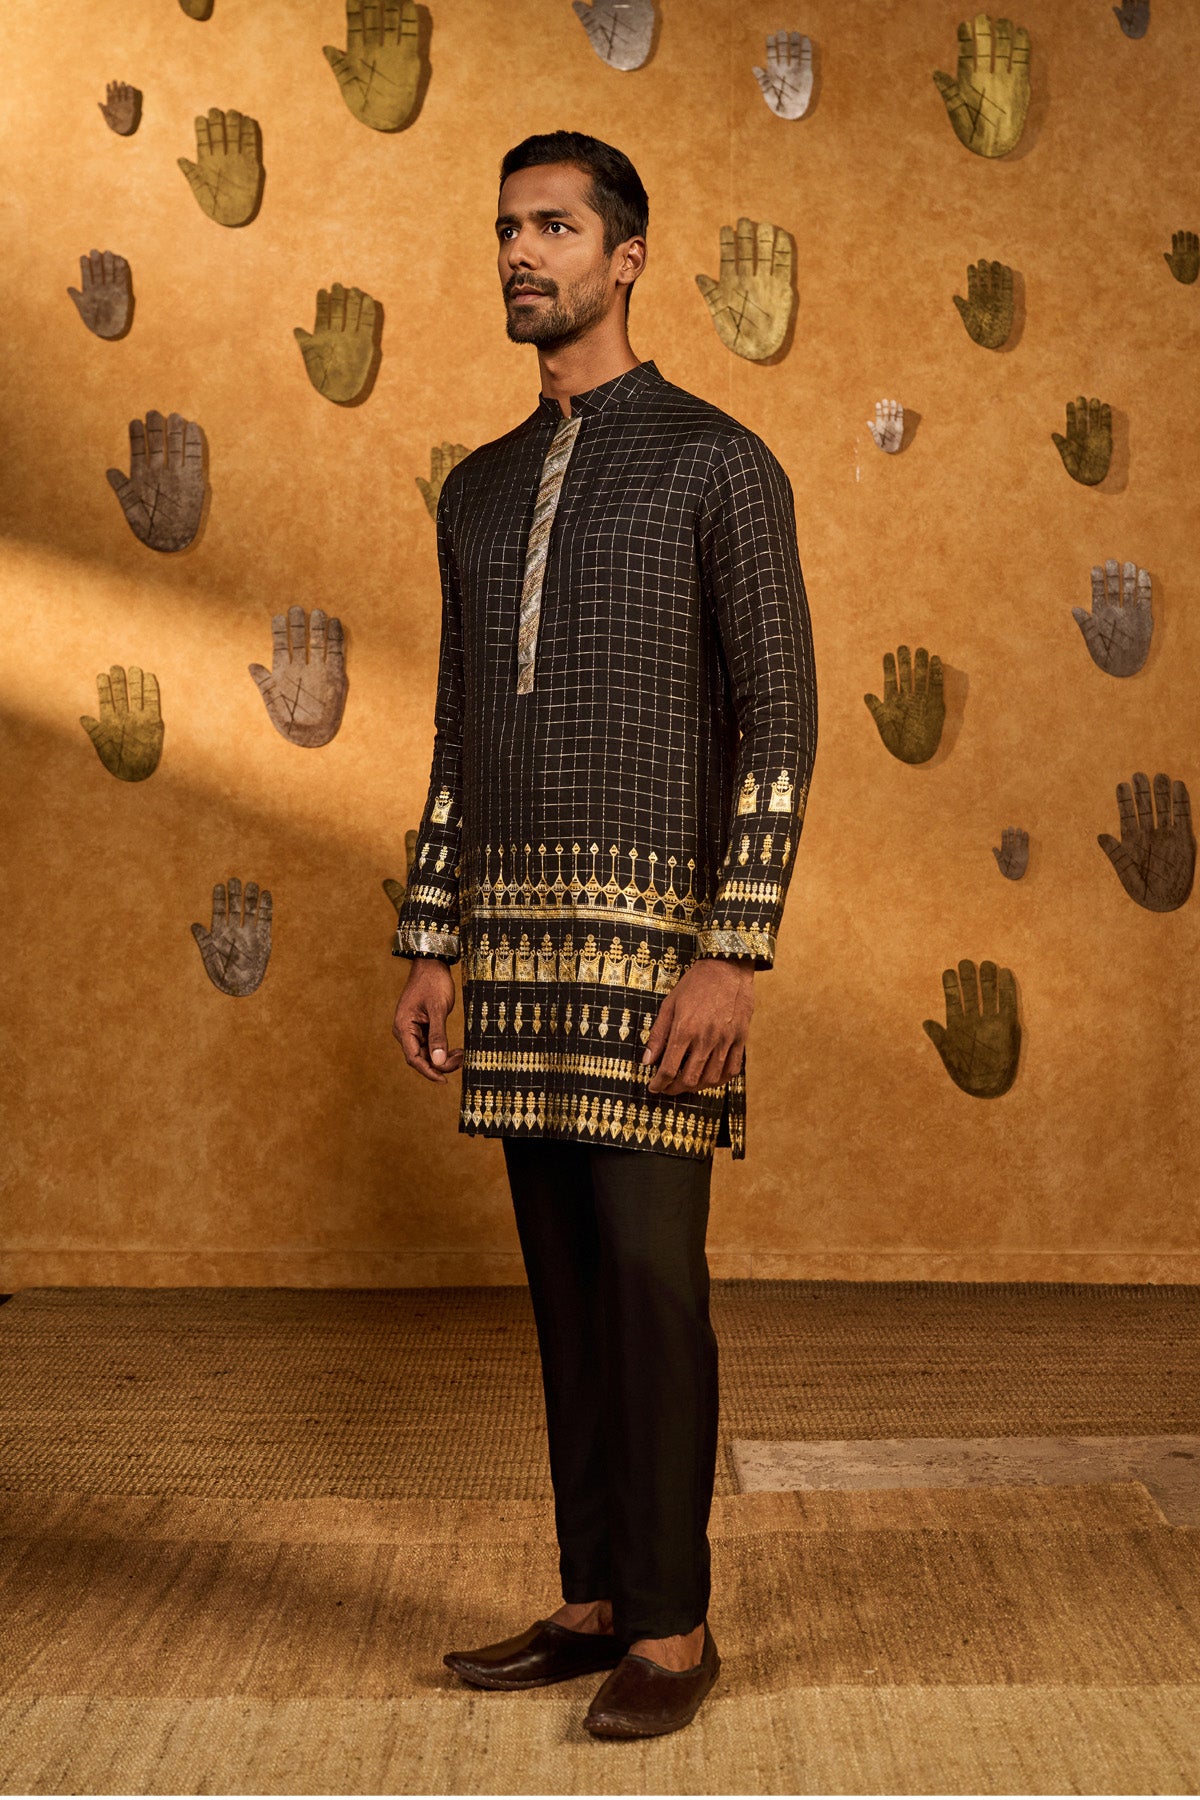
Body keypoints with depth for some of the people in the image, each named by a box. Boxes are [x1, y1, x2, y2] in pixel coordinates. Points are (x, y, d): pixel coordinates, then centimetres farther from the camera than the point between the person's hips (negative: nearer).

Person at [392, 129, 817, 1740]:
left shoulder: (722, 465, -4)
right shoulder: (478, 491, 16)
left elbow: (780, 722, -9)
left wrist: (734, 958, -18)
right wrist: (431, 951, 11)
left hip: (658, 921, -6)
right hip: (519, 926, 7)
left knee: (648, 1269, -7)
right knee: (564, 1269, 8)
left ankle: (673, 1625, 6)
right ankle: (596, 1599, 18)